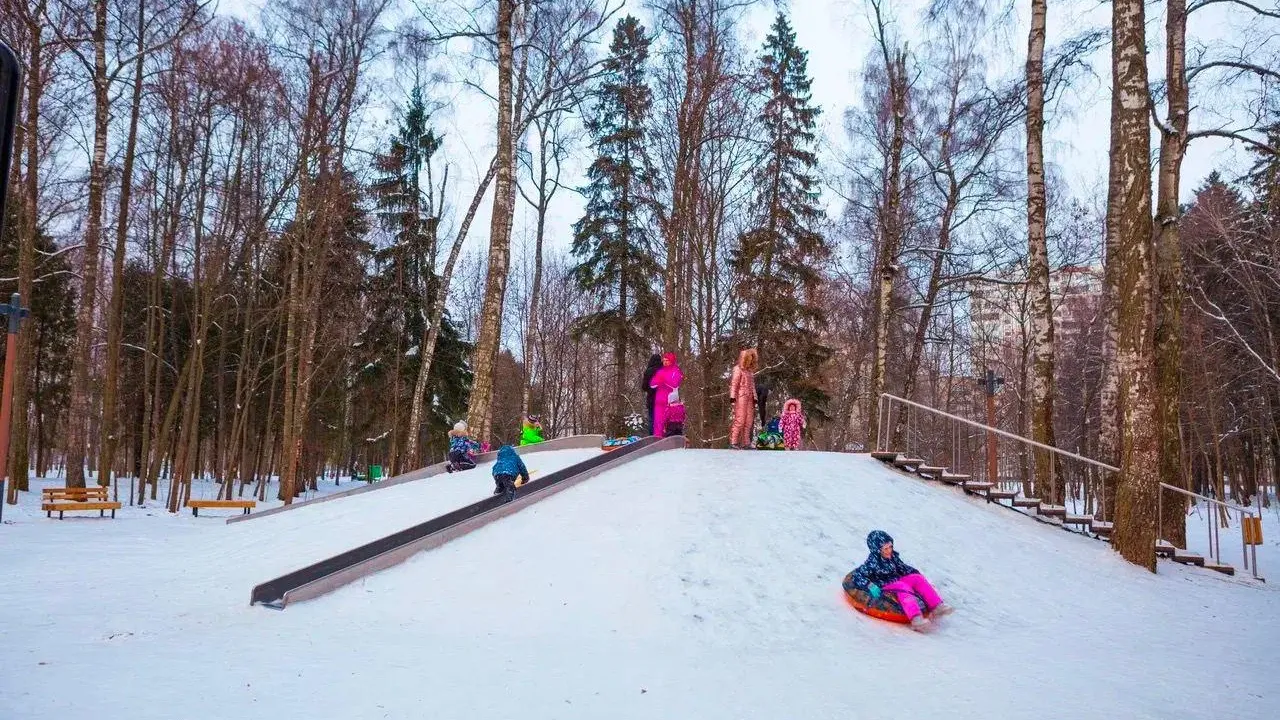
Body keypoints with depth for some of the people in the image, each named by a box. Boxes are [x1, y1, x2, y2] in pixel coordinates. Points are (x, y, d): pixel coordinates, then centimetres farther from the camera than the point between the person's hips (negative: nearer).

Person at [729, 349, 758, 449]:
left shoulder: (750, 371, 18)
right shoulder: (738, 369, -2)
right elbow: (734, 384, -7)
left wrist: (755, 399, 14)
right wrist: (733, 399, -14)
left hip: (750, 398, 7)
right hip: (741, 397, -7)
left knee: (749, 421, 4)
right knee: (740, 420, -11)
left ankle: (746, 442, 8)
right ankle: (733, 442, -9)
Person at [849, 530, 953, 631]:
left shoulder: (893, 556, 7)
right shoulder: (872, 562, -15)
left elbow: (902, 568, 24)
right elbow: (858, 575, -18)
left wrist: (915, 573, 14)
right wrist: (870, 586, -29)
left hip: (897, 582, 8)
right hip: (884, 587, -8)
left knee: (917, 578, -8)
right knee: (903, 587, -33)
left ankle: (936, 606, -15)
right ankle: (915, 618, -52)